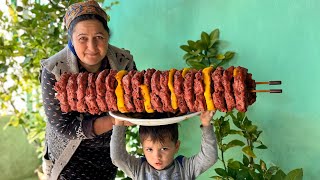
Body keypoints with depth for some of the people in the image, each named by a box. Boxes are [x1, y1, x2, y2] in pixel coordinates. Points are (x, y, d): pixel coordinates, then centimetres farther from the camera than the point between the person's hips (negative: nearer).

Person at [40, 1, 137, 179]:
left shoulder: (124, 61, -19)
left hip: (109, 149, 3)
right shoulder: (53, 71, -27)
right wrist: (114, 121, -39)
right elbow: (64, 127, -27)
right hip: (70, 155, -3)